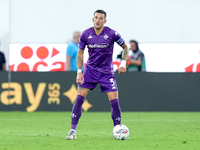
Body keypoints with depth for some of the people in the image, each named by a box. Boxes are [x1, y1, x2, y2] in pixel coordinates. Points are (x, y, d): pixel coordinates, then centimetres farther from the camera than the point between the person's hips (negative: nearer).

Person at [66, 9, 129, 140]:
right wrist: (79, 71, -4)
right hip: (90, 70, 1)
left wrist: (123, 63, -9)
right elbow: (80, 53, 5)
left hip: (107, 72, -1)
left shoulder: (111, 34, -11)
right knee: (79, 98, -10)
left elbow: (125, 47, 4)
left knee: (114, 100, -9)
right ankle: (73, 131, -5)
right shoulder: (86, 34, -6)